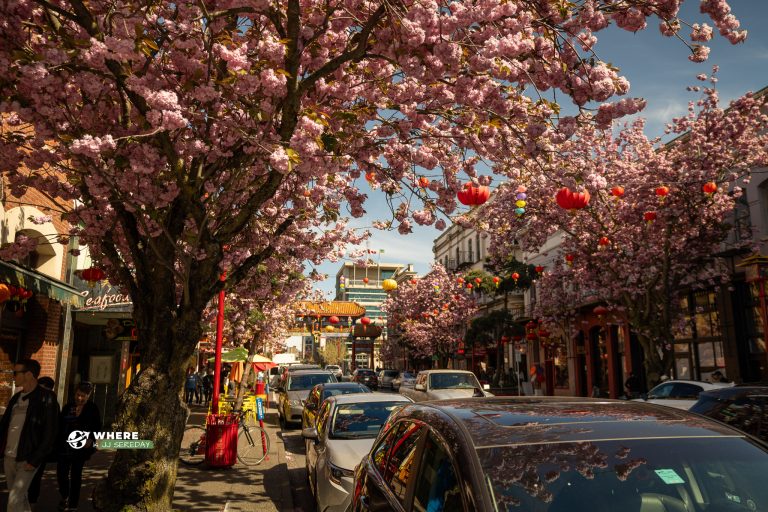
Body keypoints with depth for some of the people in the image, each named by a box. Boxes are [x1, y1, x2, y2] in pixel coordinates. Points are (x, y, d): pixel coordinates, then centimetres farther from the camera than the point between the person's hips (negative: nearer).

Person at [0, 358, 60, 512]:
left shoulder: (46, 398, -11)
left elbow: (50, 434, -13)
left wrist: (35, 460, -16)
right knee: (19, 496, 16)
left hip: (27, 459, -7)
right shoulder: (16, 398, 12)